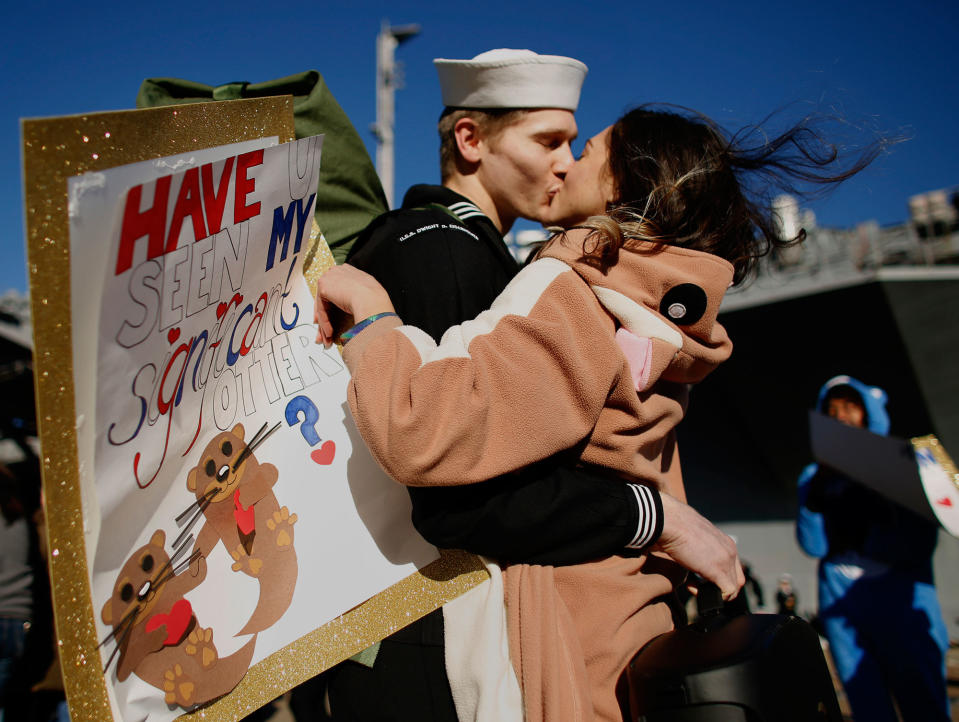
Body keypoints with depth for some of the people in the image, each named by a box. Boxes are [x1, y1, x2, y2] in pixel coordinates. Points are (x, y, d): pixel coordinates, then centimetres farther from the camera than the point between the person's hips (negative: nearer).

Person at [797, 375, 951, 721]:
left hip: (901, 598, -2)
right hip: (840, 603, 2)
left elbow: (918, 545, -5)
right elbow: (813, 545, 0)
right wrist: (818, 491, -12)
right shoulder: (815, 476, 11)